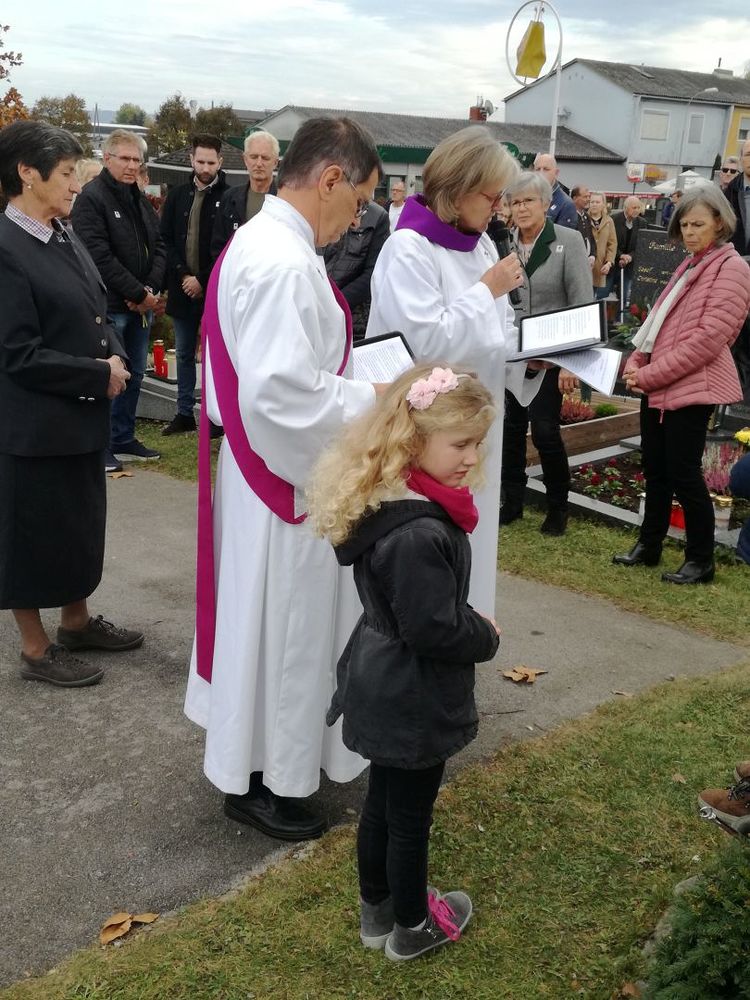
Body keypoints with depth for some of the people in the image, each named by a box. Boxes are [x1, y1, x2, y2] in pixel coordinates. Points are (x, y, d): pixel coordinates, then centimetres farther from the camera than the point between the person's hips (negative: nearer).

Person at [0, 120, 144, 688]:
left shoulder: (65, 237, 6)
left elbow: (97, 316, 15)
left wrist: (116, 358, -4)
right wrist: (100, 374, -15)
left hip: (84, 414, 8)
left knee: (81, 522, 20)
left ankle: (78, 623, 39)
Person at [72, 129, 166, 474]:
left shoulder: (140, 199, 14)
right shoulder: (91, 198, -10)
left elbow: (158, 247, 12)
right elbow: (100, 257, -18)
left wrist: (152, 289, -4)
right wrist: (138, 294, -16)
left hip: (142, 304, 7)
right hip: (110, 306, -7)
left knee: (134, 374, 13)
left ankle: (124, 440, 24)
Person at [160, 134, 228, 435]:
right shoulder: (178, 195, 8)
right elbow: (165, 239, 6)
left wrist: (203, 280, -13)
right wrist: (182, 275, -7)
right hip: (182, 288, 5)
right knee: (184, 355, 13)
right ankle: (184, 413, 23)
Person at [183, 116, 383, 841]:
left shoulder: (259, 241, 8)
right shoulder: (284, 264, -24)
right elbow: (280, 392, -31)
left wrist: (355, 388, 9)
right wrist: (371, 400, -18)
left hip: (265, 467, 10)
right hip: (285, 476, -10)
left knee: (276, 620, 22)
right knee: (279, 626, 5)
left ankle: (278, 747, 40)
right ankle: (258, 780, 24)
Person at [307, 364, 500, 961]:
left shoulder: (385, 503, -2)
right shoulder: (419, 535, -33)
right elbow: (433, 628, -28)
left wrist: (469, 621, 4)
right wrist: (488, 638, -11)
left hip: (384, 688, 9)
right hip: (413, 701, -9)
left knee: (384, 800, 24)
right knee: (410, 813, 12)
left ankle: (377, 909, 44)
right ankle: (411, 927, 35)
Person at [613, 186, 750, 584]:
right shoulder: (689, 266, 19)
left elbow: (708, 338, -17)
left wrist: (650, 375, -16)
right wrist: (636, 362, 2)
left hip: (691, 387, -8)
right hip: (658, 386, 8)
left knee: (683, 474, -3)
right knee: (654, 469, 14)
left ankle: (701, 561, 11)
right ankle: (648, 545, 27)